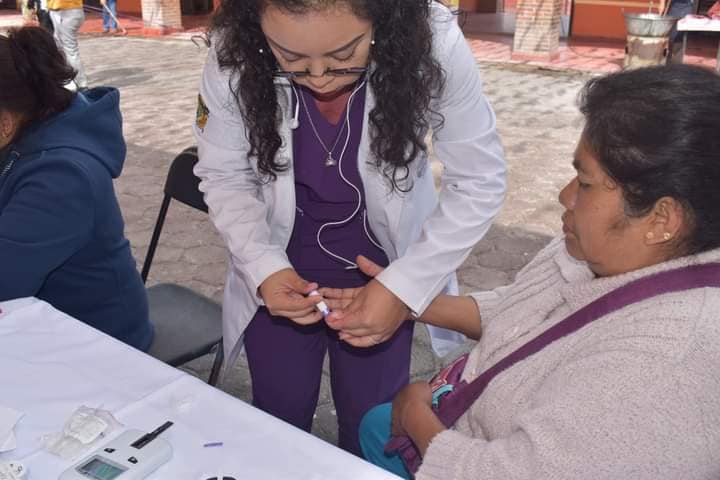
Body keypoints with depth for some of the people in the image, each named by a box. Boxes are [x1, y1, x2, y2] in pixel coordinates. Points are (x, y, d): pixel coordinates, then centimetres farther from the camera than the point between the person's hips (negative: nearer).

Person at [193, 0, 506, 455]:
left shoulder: (431, 42, -28)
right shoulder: (234, 54, -24)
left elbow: (479, 183, -18)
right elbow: (224, 177, -10)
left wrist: (404, 286, -27)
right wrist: (263, 268, -25)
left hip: (382, 269, 0)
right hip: (280, 270, 1)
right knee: (277, 419, 16)